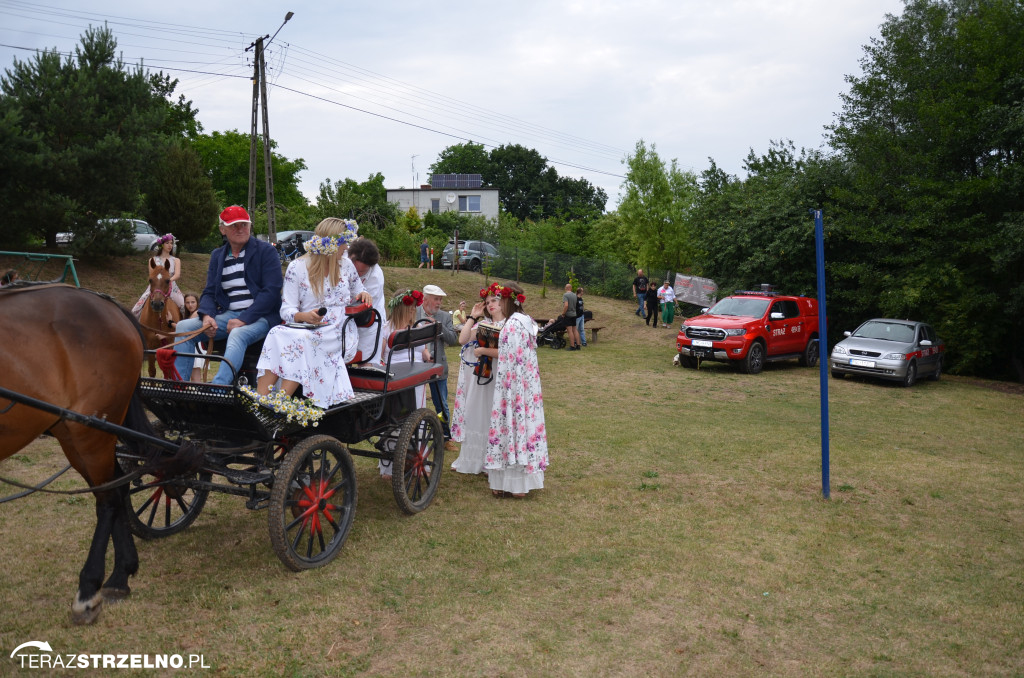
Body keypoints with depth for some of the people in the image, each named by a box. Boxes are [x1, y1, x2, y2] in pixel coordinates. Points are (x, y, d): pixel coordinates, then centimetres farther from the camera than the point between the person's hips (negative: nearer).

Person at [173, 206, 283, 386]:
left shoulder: (266, 251, -1)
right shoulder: (217, 255, 16)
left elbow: (271, 291, -10)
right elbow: (209, 292, 14)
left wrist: (243, 319, -18)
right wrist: (207, 316, -10)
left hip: (260, 316, -6)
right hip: (228, 315, 6)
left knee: (238, 334, -38)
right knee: (184, 327, -13)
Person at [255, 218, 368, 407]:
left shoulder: (346, 264, 13)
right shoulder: (297, 267, 5)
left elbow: (358, 292, 27)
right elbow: (286, 310, -1)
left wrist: (362, 294, 1)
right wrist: (304, 316, -24)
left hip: (340, 334, 0)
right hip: (306, 328, 0)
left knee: (302, 340, -33)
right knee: (277, 334, -32)